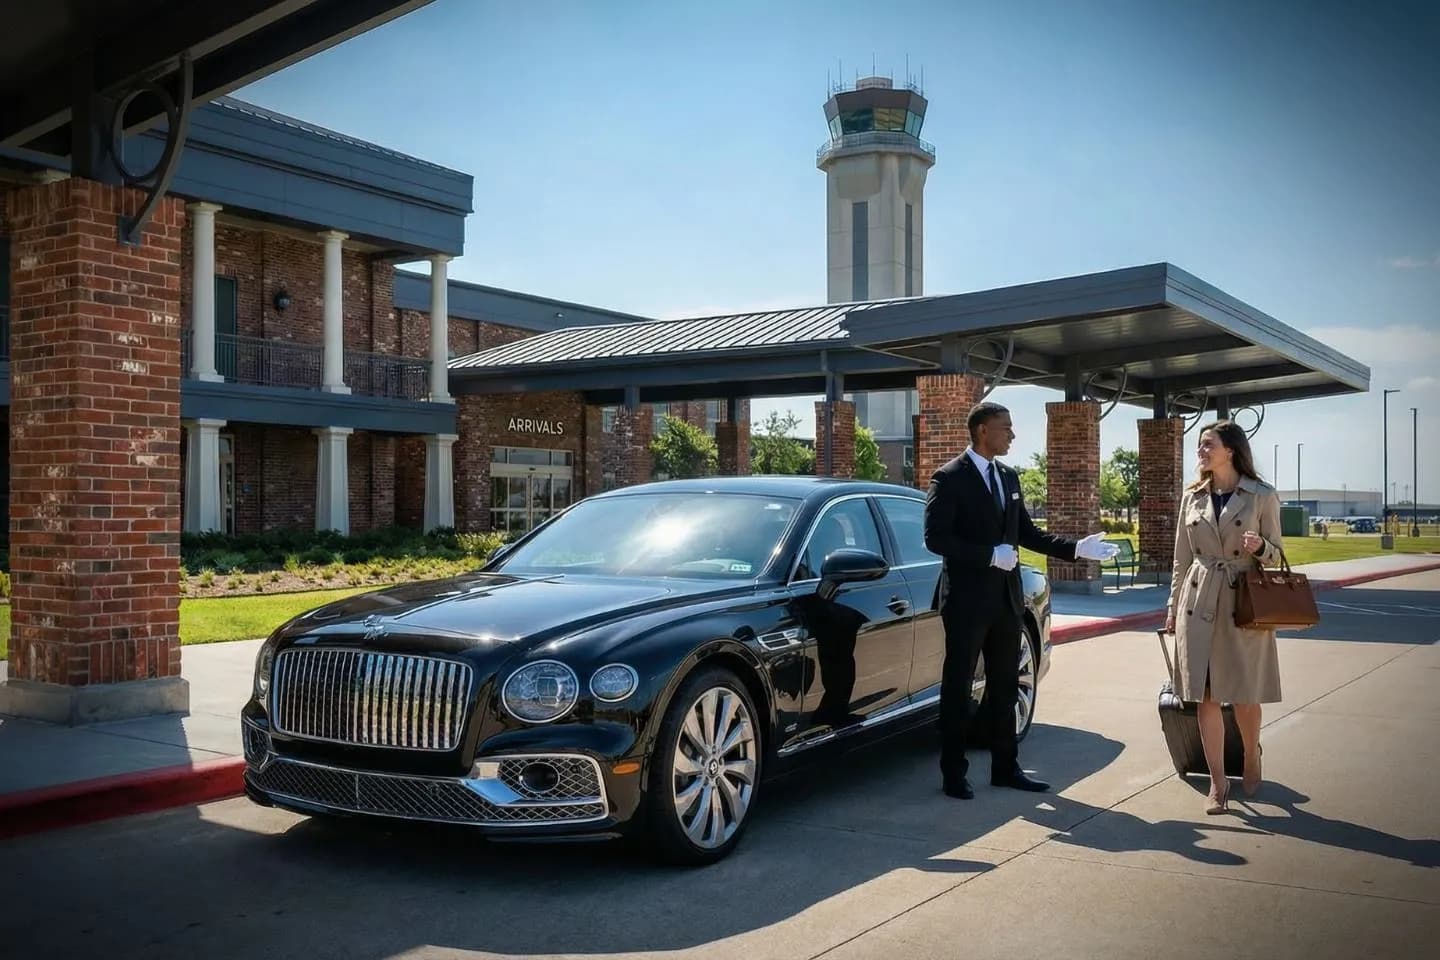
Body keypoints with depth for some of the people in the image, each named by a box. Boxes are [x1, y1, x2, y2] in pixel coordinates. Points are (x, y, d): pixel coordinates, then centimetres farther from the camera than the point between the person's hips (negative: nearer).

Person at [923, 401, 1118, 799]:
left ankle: (1005, 767, 24)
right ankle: (953, 774, 13)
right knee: (958, 687, 4)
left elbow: (1026, 533, 15)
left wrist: (1076, 548, 5)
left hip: (1006, 597, 7)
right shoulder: (950, 478, -11)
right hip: (967, 598, -7)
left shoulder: (1008, 477, 11)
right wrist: (990, 555, -21)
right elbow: (936, 538, -17)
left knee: (1004, 687, 13)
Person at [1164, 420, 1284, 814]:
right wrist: (1173, 605, 9)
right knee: (1206, 696, 1)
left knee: (1245, 695, 7)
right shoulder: (1192, 496, 7)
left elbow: (1274, 556, 3)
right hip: (1199, 603, 3)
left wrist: (1260, 547, -19)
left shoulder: (1262, 496, -3)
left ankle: (1251, 761, 33)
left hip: (1244, 603, -2)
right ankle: (1218, 782, 9)